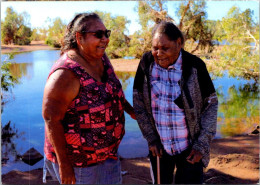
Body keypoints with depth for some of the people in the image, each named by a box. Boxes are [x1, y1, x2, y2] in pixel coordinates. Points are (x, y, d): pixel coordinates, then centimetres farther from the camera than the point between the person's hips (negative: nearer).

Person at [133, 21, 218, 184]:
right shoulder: (147, 62, -10)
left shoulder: (194, 66, -15)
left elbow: (211, 103, -5)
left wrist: (202, 145, -8)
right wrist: (151, 138, -3)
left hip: (190, 147, -2)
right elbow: (138, 103, -2)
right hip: (159, 146, 2)